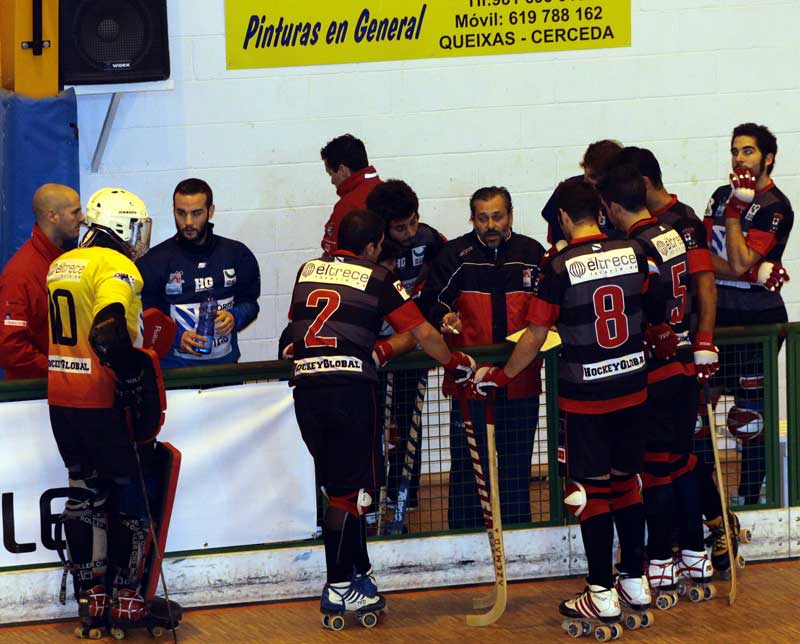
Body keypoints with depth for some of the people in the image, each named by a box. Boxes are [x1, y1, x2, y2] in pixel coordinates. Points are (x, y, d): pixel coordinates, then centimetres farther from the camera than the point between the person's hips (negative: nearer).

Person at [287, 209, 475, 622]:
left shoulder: (307, 272, 16)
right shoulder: (377, 279, 3)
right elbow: (421, 333, 3)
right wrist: (456, 363, 19)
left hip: (305, 387, 5)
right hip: (350, 387, -5)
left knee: (341, 485, 15)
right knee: (351, 491, 1)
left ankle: (359, 573, 23)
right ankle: (337, 589, 0)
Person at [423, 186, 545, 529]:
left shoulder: (532, 254, 6)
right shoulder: (456, 254, 1)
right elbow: (432, 299, 0)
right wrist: (444, 317, -20)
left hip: (520, 381, 2)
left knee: (516, 464, 10)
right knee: (467, 464, 0)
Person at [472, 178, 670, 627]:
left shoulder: (560, 267, -14)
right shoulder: (635, 254, -4)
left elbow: (535, 338, -11)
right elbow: (659, 317, 6)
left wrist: (500, 376, 3)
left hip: (584, 396, -4)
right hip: (632, 389, 4)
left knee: (591, 490, 4)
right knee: (627, 481, 17)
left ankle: (603, 596, 5)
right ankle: (636, 581, 22)